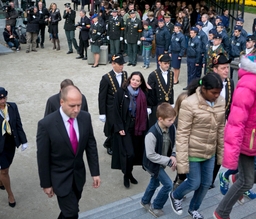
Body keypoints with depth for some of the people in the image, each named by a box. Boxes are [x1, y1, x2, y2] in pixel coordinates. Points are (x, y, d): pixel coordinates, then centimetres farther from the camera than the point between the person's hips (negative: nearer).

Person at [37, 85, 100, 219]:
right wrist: (46, 184, -7)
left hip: (79, 174, 5)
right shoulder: (46, 124, -23)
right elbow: (43, 157, -14)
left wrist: (95, 172, 0)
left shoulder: (85, 117, -10)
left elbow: (91, 145, 0)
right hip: (60, 177, -4)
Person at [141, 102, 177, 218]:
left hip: (161, 162, 7)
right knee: (168, 184, -6)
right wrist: (168, 161, -27)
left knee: (154, 183, 25)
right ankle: (155, 207, 16)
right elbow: (151, 155, -29)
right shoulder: (152, 134, -34)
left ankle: (145, 202, 51)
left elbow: (175, 143, 3)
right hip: (153, 164, -7)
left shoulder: (172, 128, -13)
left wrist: (173, 156, -16)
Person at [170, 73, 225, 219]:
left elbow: (221, 129, 7)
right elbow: (182, 134, -19)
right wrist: (182, 161, -18)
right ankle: (175, 196, 38)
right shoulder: (189, 104, -22)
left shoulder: (221, 102, -4)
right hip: (193, 152, -6)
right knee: (194, 183, 5)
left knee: (206, 183, 15)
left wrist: (221, 153, 10)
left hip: (210, 152, 6)